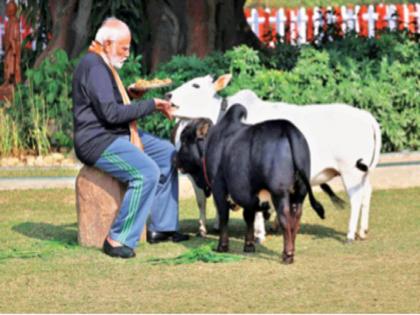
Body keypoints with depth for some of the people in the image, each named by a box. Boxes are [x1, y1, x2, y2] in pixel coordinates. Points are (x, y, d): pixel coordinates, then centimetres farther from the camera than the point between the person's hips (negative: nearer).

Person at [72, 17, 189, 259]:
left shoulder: (103, 64, 16)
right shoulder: (94, 67, -19)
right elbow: (111, 112, -25)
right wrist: (151, 105, -17)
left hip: (117, 134, 11)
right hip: (98, 141, -11)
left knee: (167, 154, 14)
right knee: (147, 172, -28)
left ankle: (162, 227, 15)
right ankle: (118, 239, -21)